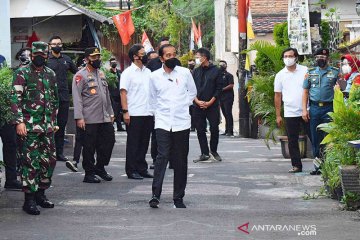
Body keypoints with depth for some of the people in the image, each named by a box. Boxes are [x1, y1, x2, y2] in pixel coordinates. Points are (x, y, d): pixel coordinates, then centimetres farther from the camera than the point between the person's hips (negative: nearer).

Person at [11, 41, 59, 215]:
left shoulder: (51, 74, 14)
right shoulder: (22, 73, -5)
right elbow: (15, 99, -11)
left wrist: (54, 122, 19)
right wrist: (19, 121, -19)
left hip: (47, 127, 6)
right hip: (29, 127, -6)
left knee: (49, 160, 8)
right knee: (30, 162, -6)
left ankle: (40, 193, 23)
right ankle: (29, 199, 0)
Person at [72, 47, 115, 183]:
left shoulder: (101, 74, 17)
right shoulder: (80, 75, -6)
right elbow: (77, 98, -12)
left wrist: (110, 113, 20)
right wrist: (79, 117, -18)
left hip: (105, 118, 7)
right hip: (89, 119, -7)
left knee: (109, 141, 7)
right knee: (89, 147, -1)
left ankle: (100, 167, 23)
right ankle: (89, 174, 8)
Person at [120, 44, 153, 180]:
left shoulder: (148, 72, 14)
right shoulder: (128, 72, -5)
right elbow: (123, 92, -9)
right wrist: (125, 111, -16)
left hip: (148, 113, 6)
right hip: (134, 114, -6)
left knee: (144, 143, 11)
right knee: (133, 143, 1)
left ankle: (142, 169, 19)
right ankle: (131, 171, 6)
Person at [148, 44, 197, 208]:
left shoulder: (185, 73, 4)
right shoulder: (155, 76, 4)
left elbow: (192, 92, 18)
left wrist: (184, 105, 7)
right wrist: (159, 112, 7)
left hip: (181, 122, 1)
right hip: (163, 122, -1)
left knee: (180, 161, 4)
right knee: (162, 157, -14)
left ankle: (178, 198, 11)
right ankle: (155, 195, -16)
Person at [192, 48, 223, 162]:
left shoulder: (215, 71, -1)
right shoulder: (196, 71, 9)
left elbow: (219, 88, -3)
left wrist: (209, 102, -10)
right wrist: (197, 101, -7)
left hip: (212, 105, -3)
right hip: (198, 106, 3)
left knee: (214, 129, -2)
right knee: (200, 130, 2)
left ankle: (214, 150, 17)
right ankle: (204, 154, 8)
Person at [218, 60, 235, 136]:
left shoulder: (229, 75, -2)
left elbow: (231, 85, -13)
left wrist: (222, 89, -17)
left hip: (228, 97, -7)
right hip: (221, 97, 7)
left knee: (228, 114, -11)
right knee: (225, 114, 7)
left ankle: (230, 131, -13)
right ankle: (227, 130, 10)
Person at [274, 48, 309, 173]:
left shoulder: (305, 71, 1)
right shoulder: (280, 75, 6)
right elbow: (278, 96, 9)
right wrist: (278, 115, 6)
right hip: (290, 114, 2)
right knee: (292, 141, 4)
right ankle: (296, 165, 11)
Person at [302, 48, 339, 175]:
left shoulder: (335, 72, 6)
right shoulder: (310, 73, 12)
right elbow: (305, 91, 12)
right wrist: (304, 110, 5)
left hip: (329, 108, -2)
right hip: (314, 108, 2)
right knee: (315, 138, 5)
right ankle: (318, 166, 11)